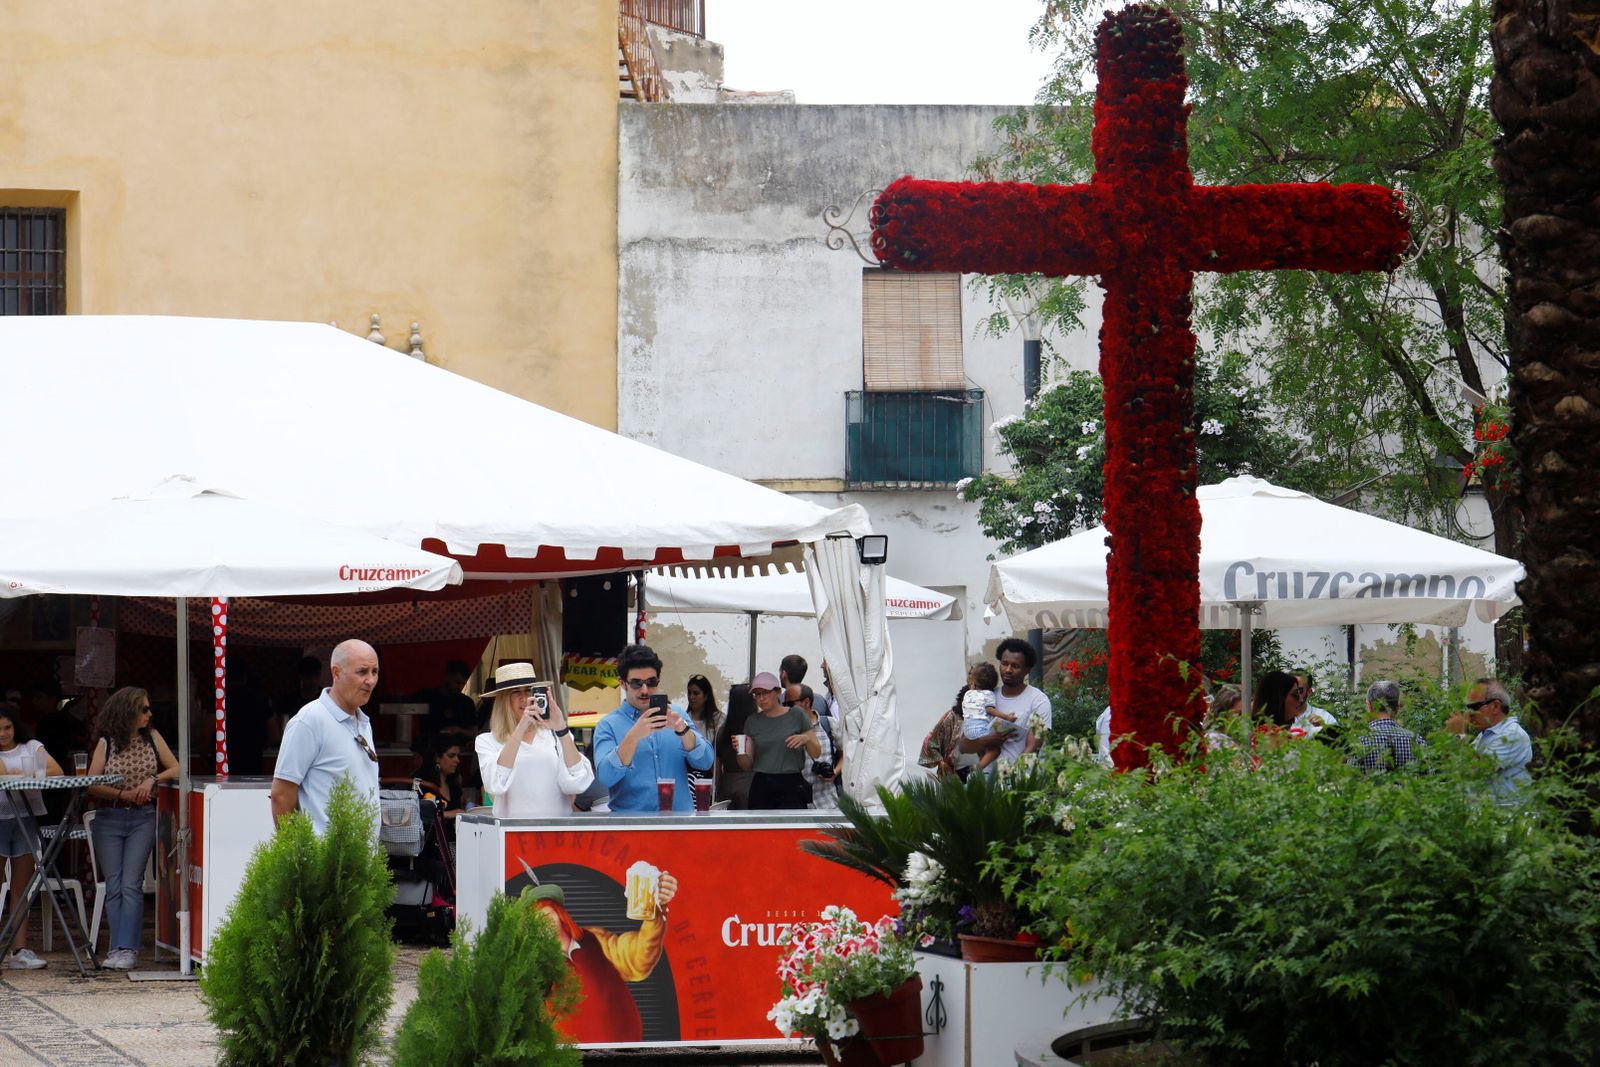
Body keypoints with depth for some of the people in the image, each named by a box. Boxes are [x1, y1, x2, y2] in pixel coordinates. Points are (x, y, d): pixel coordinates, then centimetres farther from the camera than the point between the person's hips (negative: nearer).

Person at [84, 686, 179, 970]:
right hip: (109, 819, 0)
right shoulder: (106, 743, 2)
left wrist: (153, 779, -10)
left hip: (143, 819, 0)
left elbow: (176, 769, 7)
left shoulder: (152, 738, 6)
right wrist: (125, 794, -13)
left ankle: (127, 949, -12)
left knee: (131, 885, -10)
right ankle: (118, 947, 4)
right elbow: (92, 785, -3)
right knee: (113, 886, 0)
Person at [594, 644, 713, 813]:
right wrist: (635, 735, -22)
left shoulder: (675, 716, 13)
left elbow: (704, 763, 3)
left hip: (679, 817, 2)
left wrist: (682, 729, -14)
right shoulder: (608, 726, 5)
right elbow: (606, 777, -10)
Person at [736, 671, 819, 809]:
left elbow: (816, 753, 5)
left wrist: (806, 738, -14)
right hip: (761, 786, 3)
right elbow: (748, 765, 11)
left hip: (791, 787, -3)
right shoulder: (753, 722, 11)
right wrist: (741, 751, -9)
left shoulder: (796, 715, 3)